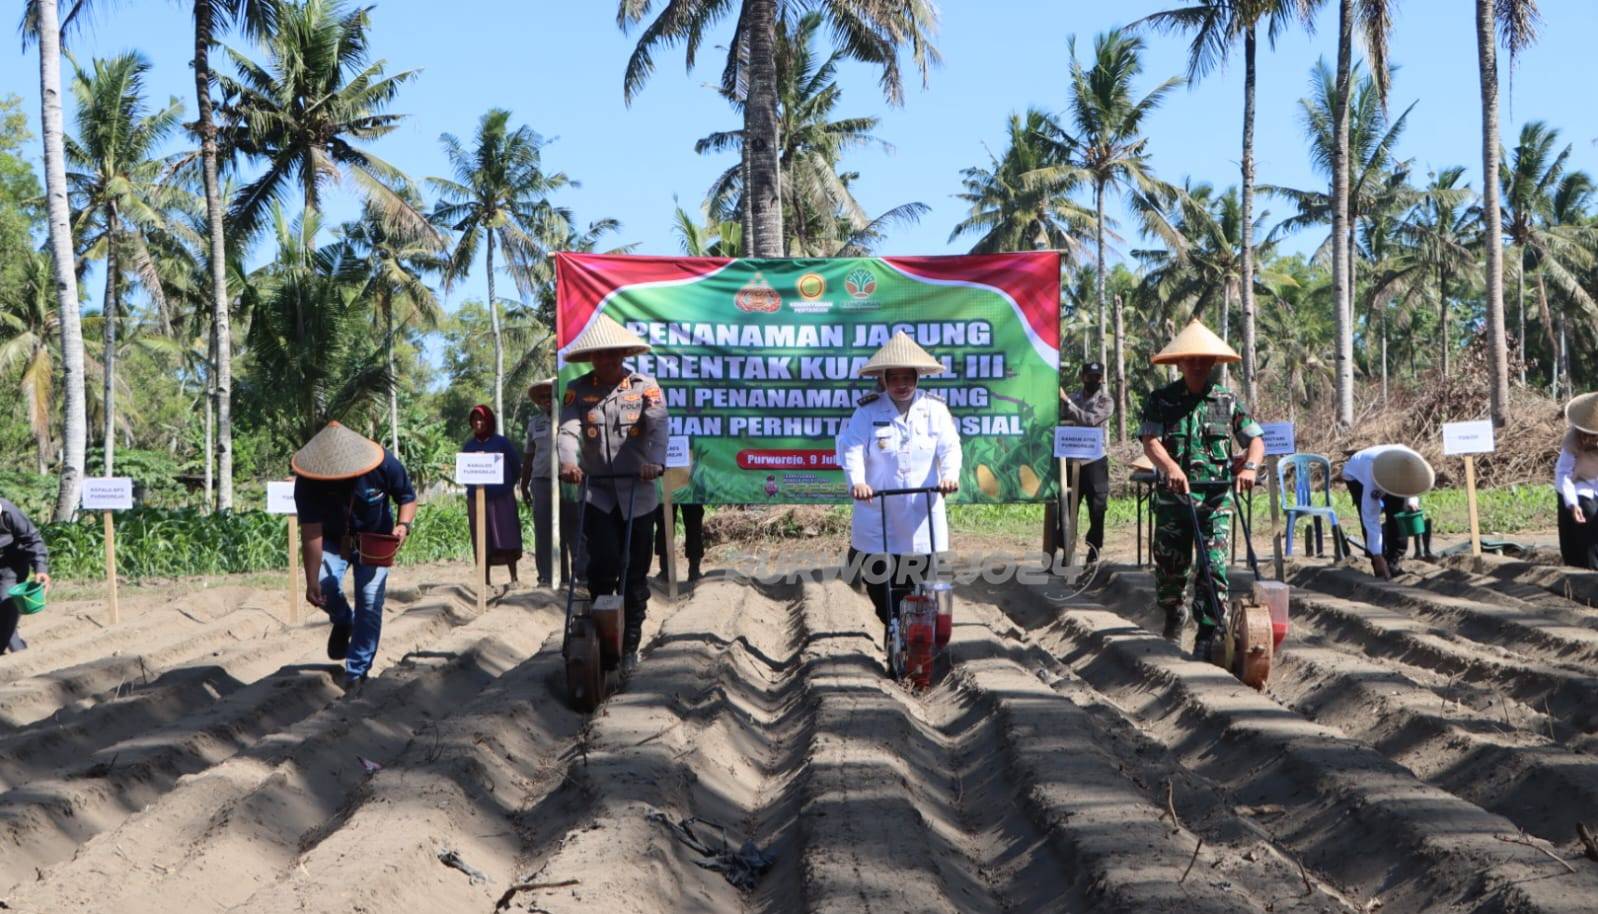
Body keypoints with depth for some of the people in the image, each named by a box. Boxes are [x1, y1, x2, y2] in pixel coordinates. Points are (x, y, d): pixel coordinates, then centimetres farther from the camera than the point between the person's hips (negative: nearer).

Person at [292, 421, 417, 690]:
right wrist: (312, 582, -32)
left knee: (370, 601, -11)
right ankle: (343, 622, 11)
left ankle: (357, 671, 2)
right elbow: (311, 533, -30)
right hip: (332, 540, 0)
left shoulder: (384, 464, -28)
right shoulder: (308, 482, -30)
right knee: (325, 584, -24)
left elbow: (407, 497, -10)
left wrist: (404, 524, -30)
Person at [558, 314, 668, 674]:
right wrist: (569, 462, -32)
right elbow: (568, 430, -11)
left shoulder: (645, 387, 1)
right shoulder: (578, 390, 4)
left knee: (636, 573, 5)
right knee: (604, 562, -17)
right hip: (597, 493, 0)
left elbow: (657, 426, -16)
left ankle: (630, 646, 18)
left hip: (638, 493, 0)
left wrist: (655, 461, -35)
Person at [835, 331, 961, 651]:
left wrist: (950, 475, -25)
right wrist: (856, 481, -30)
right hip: (877, 520, 0)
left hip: (923, 521, 0)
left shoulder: (935, 410, 5)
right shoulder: (867, 412, 1)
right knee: (881, 587, 4)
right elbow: (852, 448, -11)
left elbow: (949, 447, -4)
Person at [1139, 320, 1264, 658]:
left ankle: (1208, 635, -4)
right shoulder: (1161, 400, 3)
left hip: (1216, 496, 0)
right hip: (1172, 495, 0)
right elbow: (1150, 441, -10)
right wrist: (1171, 467, -29)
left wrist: (1250, 466, -15)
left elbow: (1256, 439, 6)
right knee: (1169, 564, 7)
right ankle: (1174, 612, 37)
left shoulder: (1228, 401, 8)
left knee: (1214, 567, -9)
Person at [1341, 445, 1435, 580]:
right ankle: (1381, 569, -12)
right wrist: (1377, 557, -39)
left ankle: (1393, 563, 3)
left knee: (1397, 517, -9)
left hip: (1388, 474, 5)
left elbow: (1413, 486, -9)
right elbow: (1371, 518, -40)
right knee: (1367, 517, -21)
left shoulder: (1413, 465, -35)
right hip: (1356, 476, -5)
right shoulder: (1374, 479, -46)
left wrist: (1412, 500, -34)